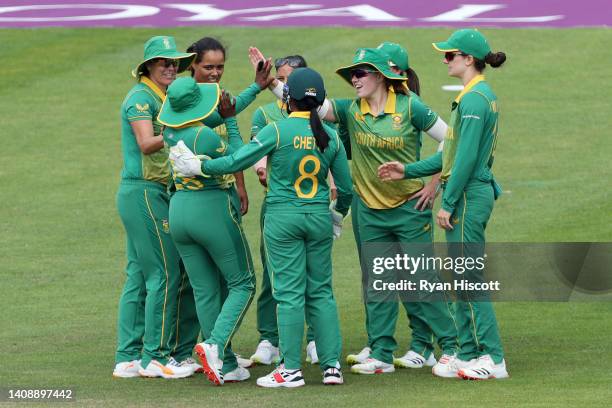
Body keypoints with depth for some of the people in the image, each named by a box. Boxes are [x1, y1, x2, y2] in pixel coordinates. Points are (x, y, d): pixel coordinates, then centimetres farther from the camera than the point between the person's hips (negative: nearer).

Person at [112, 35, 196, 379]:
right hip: (144, 193, -10)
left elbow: (166, 142, 13)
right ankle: (155, 356, -5)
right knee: (164, 274, -8)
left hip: (154, 193, 10)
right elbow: (147, 144, -25)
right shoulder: (141, 97, -11)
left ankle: (129, 358, 12)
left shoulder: (163, 99, 18)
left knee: (139, 277, 10)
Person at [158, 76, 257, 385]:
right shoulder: (205, 135, -20)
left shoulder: (171, 131, 2)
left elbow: (226, 108, 13)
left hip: (179, 210, 7)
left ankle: (226, 366, 11)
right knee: (242, 284, 6)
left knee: (204, 291, 9)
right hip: (213, 210, -7)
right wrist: (231, 121, -2)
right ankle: (215, 344, -15)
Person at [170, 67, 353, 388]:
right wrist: (338, 214, 28)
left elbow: (237, 161, -12)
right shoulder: (330, 137, 2)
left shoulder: (278, 130, -11)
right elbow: (346, 187, 8)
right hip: (319, 217, 3)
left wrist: (201, 166, 3)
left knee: (289, 294, -1)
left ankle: (291, 369, 0)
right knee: (321, 292, 11)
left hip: (283, 217, -3)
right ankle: (332, 364, 8)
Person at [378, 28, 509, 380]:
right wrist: (409, 171, 19)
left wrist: (448, 203, -18)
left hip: (468, 194, -10)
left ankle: (494, 359, -7)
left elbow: (466, 157, -20)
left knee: (469, 278, -7)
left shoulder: (473, 100, -16)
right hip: (477, 191, 10)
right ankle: (468, 354, 18)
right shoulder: (483, 95, 15)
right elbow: (452, 153, 20)